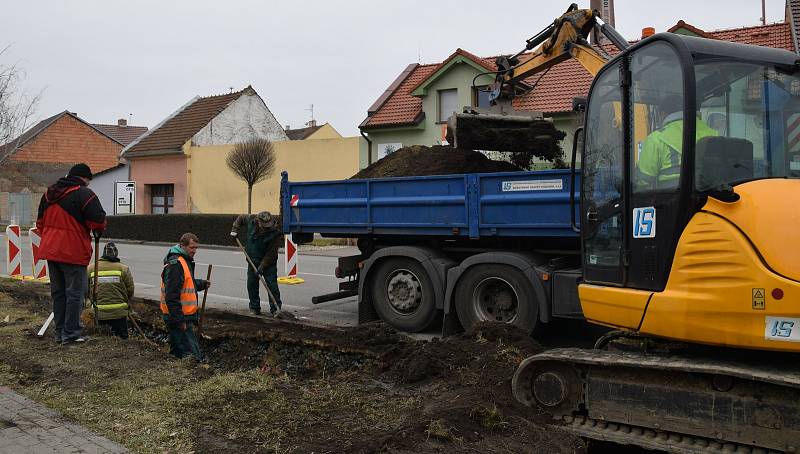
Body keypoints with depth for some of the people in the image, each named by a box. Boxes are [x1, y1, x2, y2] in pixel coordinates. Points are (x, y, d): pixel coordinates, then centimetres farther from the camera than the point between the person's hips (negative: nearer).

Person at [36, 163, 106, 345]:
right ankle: (71, 333, 0)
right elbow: (98, 221, -17)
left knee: (58, 293, 15)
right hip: (73, 253, -8)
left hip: (50, 251, 8)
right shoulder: (84, 194, -11)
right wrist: (99, 230, 4)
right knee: (75, 293, -1)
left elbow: (40, 222, 20)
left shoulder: (49, 194, 15)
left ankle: (60, 332, 20)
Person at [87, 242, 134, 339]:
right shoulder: (124, 268, -2)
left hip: (98, 312, 2)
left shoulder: (91, 268, 3)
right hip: (119, 312, -1)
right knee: (122, 337, 12)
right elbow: (130, 291, 1)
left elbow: (85, 290, 6)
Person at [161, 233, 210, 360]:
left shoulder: (186, 261, 16)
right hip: (178, 316, -11)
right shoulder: (175, 264, -19)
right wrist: (179, 319, -24)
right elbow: (172, 296, -23)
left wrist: (202, 284, 15)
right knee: (192, 355, -12)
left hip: (182, 316, 11)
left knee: (177, 352, 19)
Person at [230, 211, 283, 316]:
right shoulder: (251, 220, -12)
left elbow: (271, 253, -21)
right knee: (252, 284, 6)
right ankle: (254, 308, 17)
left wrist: (262, 266, -24)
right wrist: (235, 230, 0)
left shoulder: (275, 234, -23)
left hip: (268, 262, -4)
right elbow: (240, 218, 11)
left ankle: (275, 309, -1)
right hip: (253, 260, 4)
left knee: (272, 284, -7)